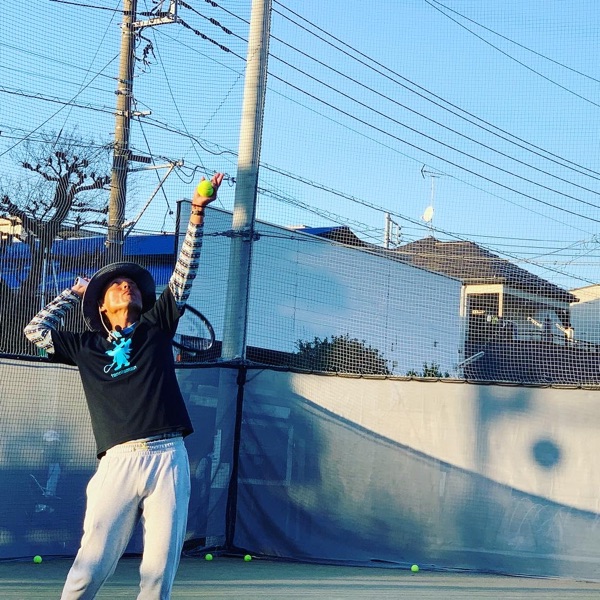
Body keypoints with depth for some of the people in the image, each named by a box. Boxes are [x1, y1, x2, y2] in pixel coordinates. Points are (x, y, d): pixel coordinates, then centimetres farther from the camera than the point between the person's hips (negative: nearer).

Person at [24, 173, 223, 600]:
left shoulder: (156, 327, 18)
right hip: (119, 461, 0)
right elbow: (37, 330, 21)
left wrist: (197, 215, 4)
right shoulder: (86, 347, 19)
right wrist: (75, 293, 31)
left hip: (169, 457, 1)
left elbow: (184, 276, 12)